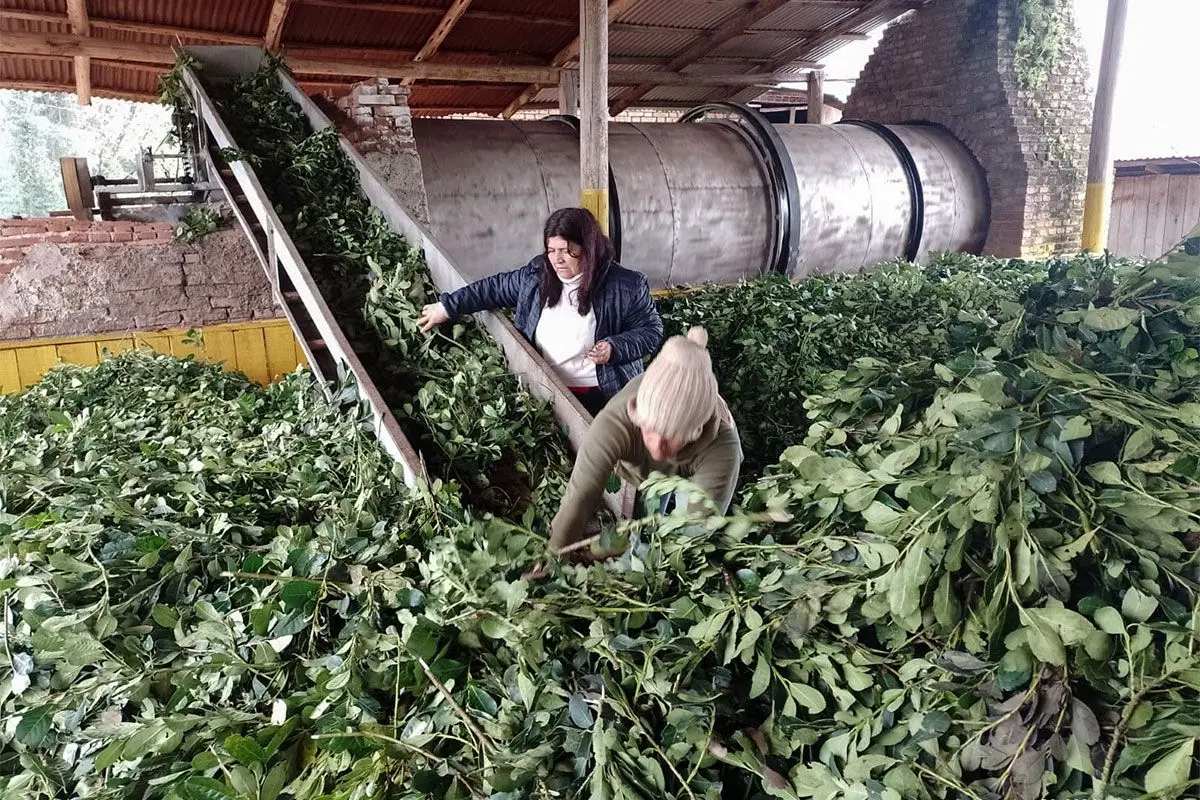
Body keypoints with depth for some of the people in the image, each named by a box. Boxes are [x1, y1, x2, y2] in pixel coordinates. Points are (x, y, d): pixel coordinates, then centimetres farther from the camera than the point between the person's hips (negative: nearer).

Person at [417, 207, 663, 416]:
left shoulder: (626, 286, -9)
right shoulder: (536, 275, 3)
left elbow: (652, 330, -1)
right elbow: (494, 288, 16)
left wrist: (615, 348, -17)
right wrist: (448, 306, 14)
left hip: (601, 394, -4)